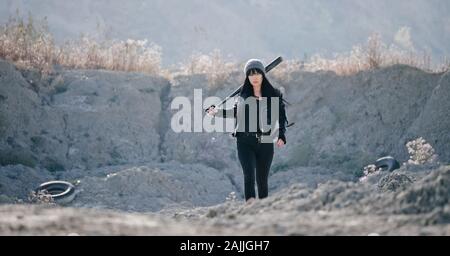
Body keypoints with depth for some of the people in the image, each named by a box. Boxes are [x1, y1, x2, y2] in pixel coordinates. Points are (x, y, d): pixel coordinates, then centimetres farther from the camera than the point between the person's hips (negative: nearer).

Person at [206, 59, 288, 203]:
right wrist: (216, 112, 19)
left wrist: (281, 136, -12)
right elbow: (235, 112, 27)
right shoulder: (244, 95, 10)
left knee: (262, 179, 4)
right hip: (245, 142, 0)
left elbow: (281, 117, 1)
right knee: (249, 174, -17)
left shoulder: (273, 95, 4)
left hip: (265, 142, 0)